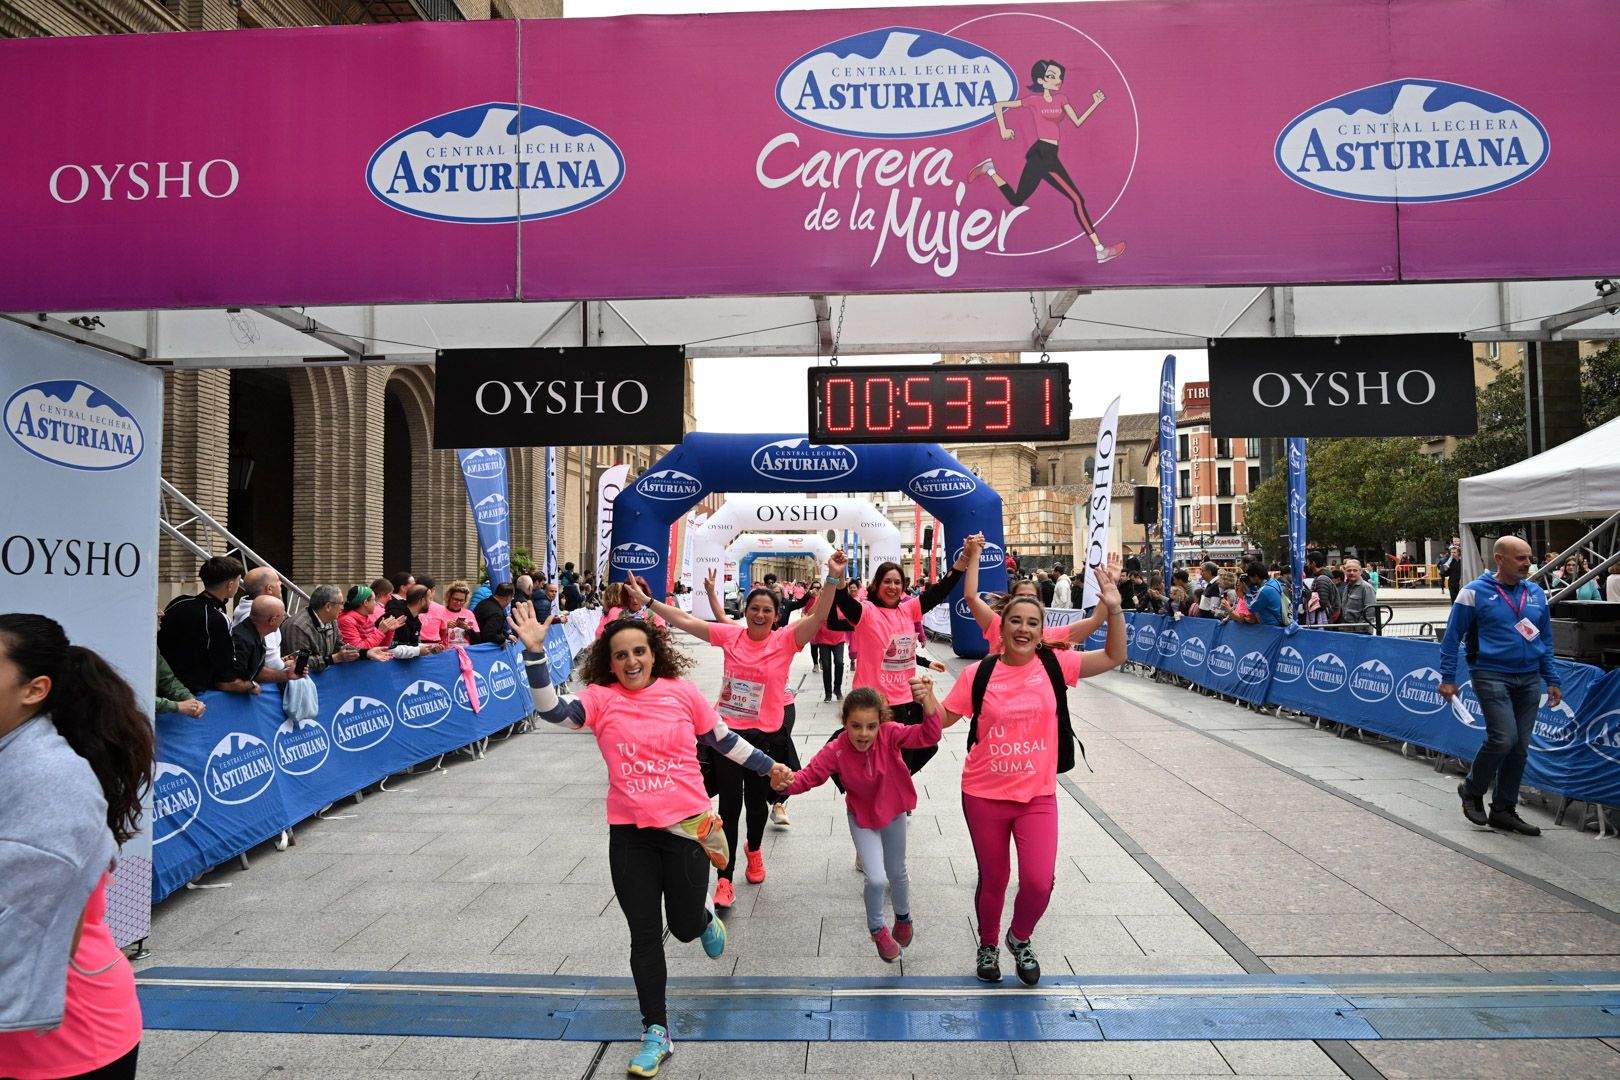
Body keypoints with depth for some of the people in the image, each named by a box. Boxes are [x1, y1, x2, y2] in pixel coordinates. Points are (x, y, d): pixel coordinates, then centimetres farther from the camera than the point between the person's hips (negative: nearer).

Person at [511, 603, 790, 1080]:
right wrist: (535, 652, -30)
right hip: (630, 835, 1)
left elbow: (723, 739, 7)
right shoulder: (601, 698, -4)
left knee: (685, 926, 12)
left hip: (686, 826, 0)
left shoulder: (682, 692, -4)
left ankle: (704, 917, 50)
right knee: (644, 936, 9)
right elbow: (552, 709, -19)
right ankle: (656, 1031, 26)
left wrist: (769, 766, 12)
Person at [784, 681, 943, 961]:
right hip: (862, 818, -1)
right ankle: (877, 929, 23)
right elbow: (808, 776, -26)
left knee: (897, 873, 20)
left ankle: (903, 917, 53)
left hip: (893, 812, 1)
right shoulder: (835, 751, -29)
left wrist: (927, 700, -61)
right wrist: (788, 782, -49)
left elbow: (929, 736, -43)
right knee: (876, 879, -10)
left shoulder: (890, 734, -31)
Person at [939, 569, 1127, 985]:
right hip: (984, 795, 0)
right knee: (993, 879, 14)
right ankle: (988, 946, 42)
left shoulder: (1055, 665, -4)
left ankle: (1020, 938, 28)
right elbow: (943, 719, -1)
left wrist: (1114, 610, -19)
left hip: (1038, 795, 1)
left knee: (1039, 881, -6)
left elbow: (1114, 657, -6)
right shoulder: (978, 674, -7)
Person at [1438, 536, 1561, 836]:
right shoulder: (1475, 592, -6)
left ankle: (1503, 810, 17)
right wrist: (1447, 678, -6)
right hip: (1492, 675, -6)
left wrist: (1552, 681, 13)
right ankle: (1472, 790, 9)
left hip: (1529, 678, 6)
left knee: (1521, 746, 6)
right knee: (1503, 739, -16)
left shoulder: (1536, 593, 11)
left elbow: (1546, 640, 18)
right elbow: (1452, 637, -3)